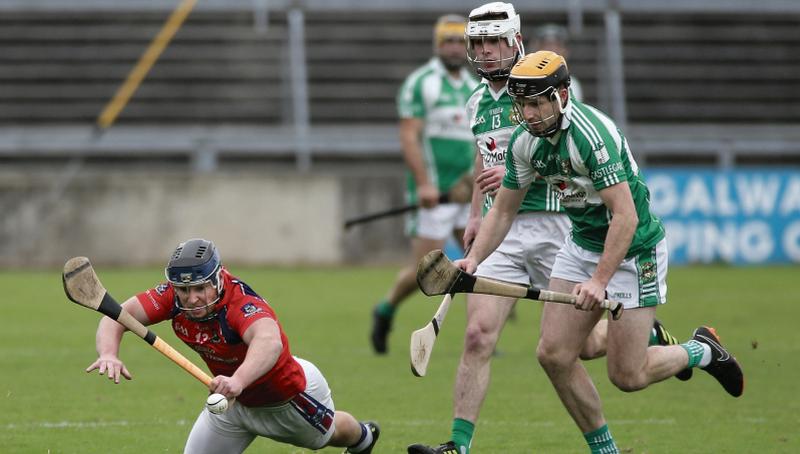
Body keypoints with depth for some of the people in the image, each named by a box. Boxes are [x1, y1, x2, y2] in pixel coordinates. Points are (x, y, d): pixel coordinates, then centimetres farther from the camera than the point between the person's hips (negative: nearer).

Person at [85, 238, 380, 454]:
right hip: (238, 401, 4)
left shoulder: (242, 304, -44)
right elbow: (118, 315, -30)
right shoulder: (174, 297, -26)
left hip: (292, 397, -4)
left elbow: (270, 342, -65)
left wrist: (238, 381, -85)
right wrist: (109, 353, -53)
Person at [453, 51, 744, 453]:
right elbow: (502, 211, 6)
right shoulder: (525, 141, -4)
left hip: (634, 250, -7)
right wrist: (474, 258, -10)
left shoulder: (590, 133, -28)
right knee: (553, 354, -4)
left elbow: (626, 217, -31)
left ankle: (702, 350, 23)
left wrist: (599, 281, -36)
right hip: (582, 245, 7)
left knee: (627, 376, -6)